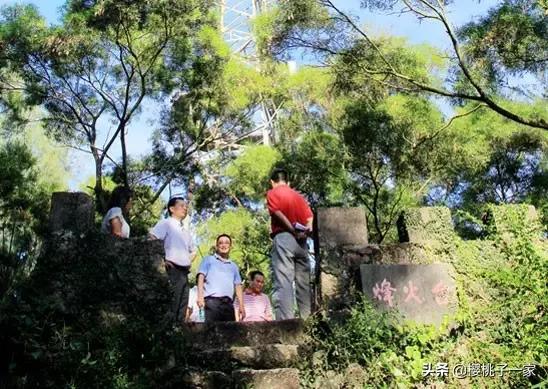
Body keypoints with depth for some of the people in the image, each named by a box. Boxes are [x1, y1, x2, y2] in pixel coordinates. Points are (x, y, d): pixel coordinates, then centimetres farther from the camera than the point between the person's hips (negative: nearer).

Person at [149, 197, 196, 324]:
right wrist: (161, 260, -17)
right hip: (172, 270, -8)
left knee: (181, 311, 5)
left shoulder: (186, 231, 23)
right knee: (171, 309, -12)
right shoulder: (166, 223, 1)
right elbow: (150, 238, -15)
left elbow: (193, 251, 36)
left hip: (184, 272, 8)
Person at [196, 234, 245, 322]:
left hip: (228, 303, 4)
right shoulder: (209, 259, 18)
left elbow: (238, 286, 22)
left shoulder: (233, 266, 29)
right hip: (212, 300, -4)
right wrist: (200, 296, -10)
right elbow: (201, 277, 6)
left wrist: (241, 305, 10)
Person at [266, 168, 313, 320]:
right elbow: (310, 219, 10)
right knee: (304, 284, 3)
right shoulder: (299, 196, 25)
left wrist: (293, 231, -5)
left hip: (283, 238, -5)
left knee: (283, 283, -14)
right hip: (301, 241, 5)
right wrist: (304, 232, -4)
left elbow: (278, 214, -7)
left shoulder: (272, 193, 9)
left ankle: (285, 322, -25)